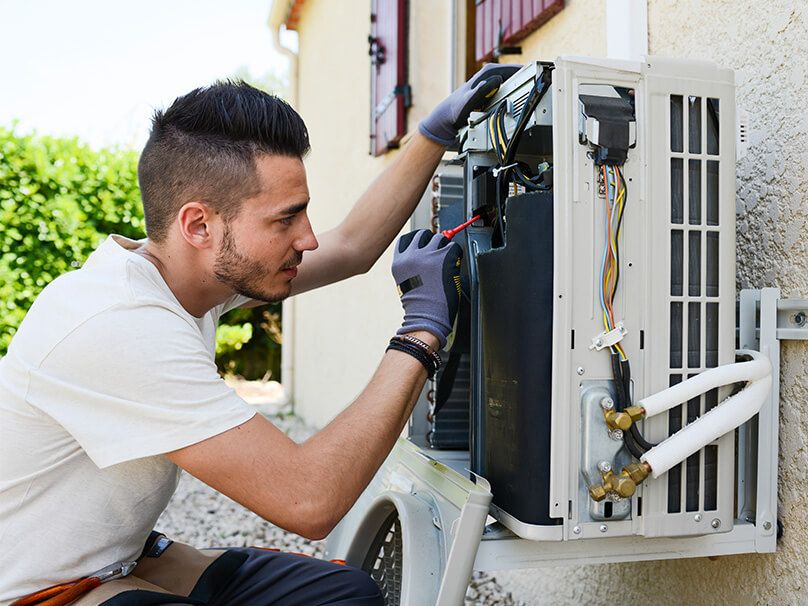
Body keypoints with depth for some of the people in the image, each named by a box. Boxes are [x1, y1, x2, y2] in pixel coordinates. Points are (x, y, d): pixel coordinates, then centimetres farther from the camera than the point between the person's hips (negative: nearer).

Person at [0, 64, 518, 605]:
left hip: (123, 558, 8)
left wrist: (438, 131, 6)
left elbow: (351, 247, 7)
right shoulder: (118, 327, -32)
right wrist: (424, 328, -25)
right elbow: (310, 499, -33)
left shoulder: (206, 266, -6)